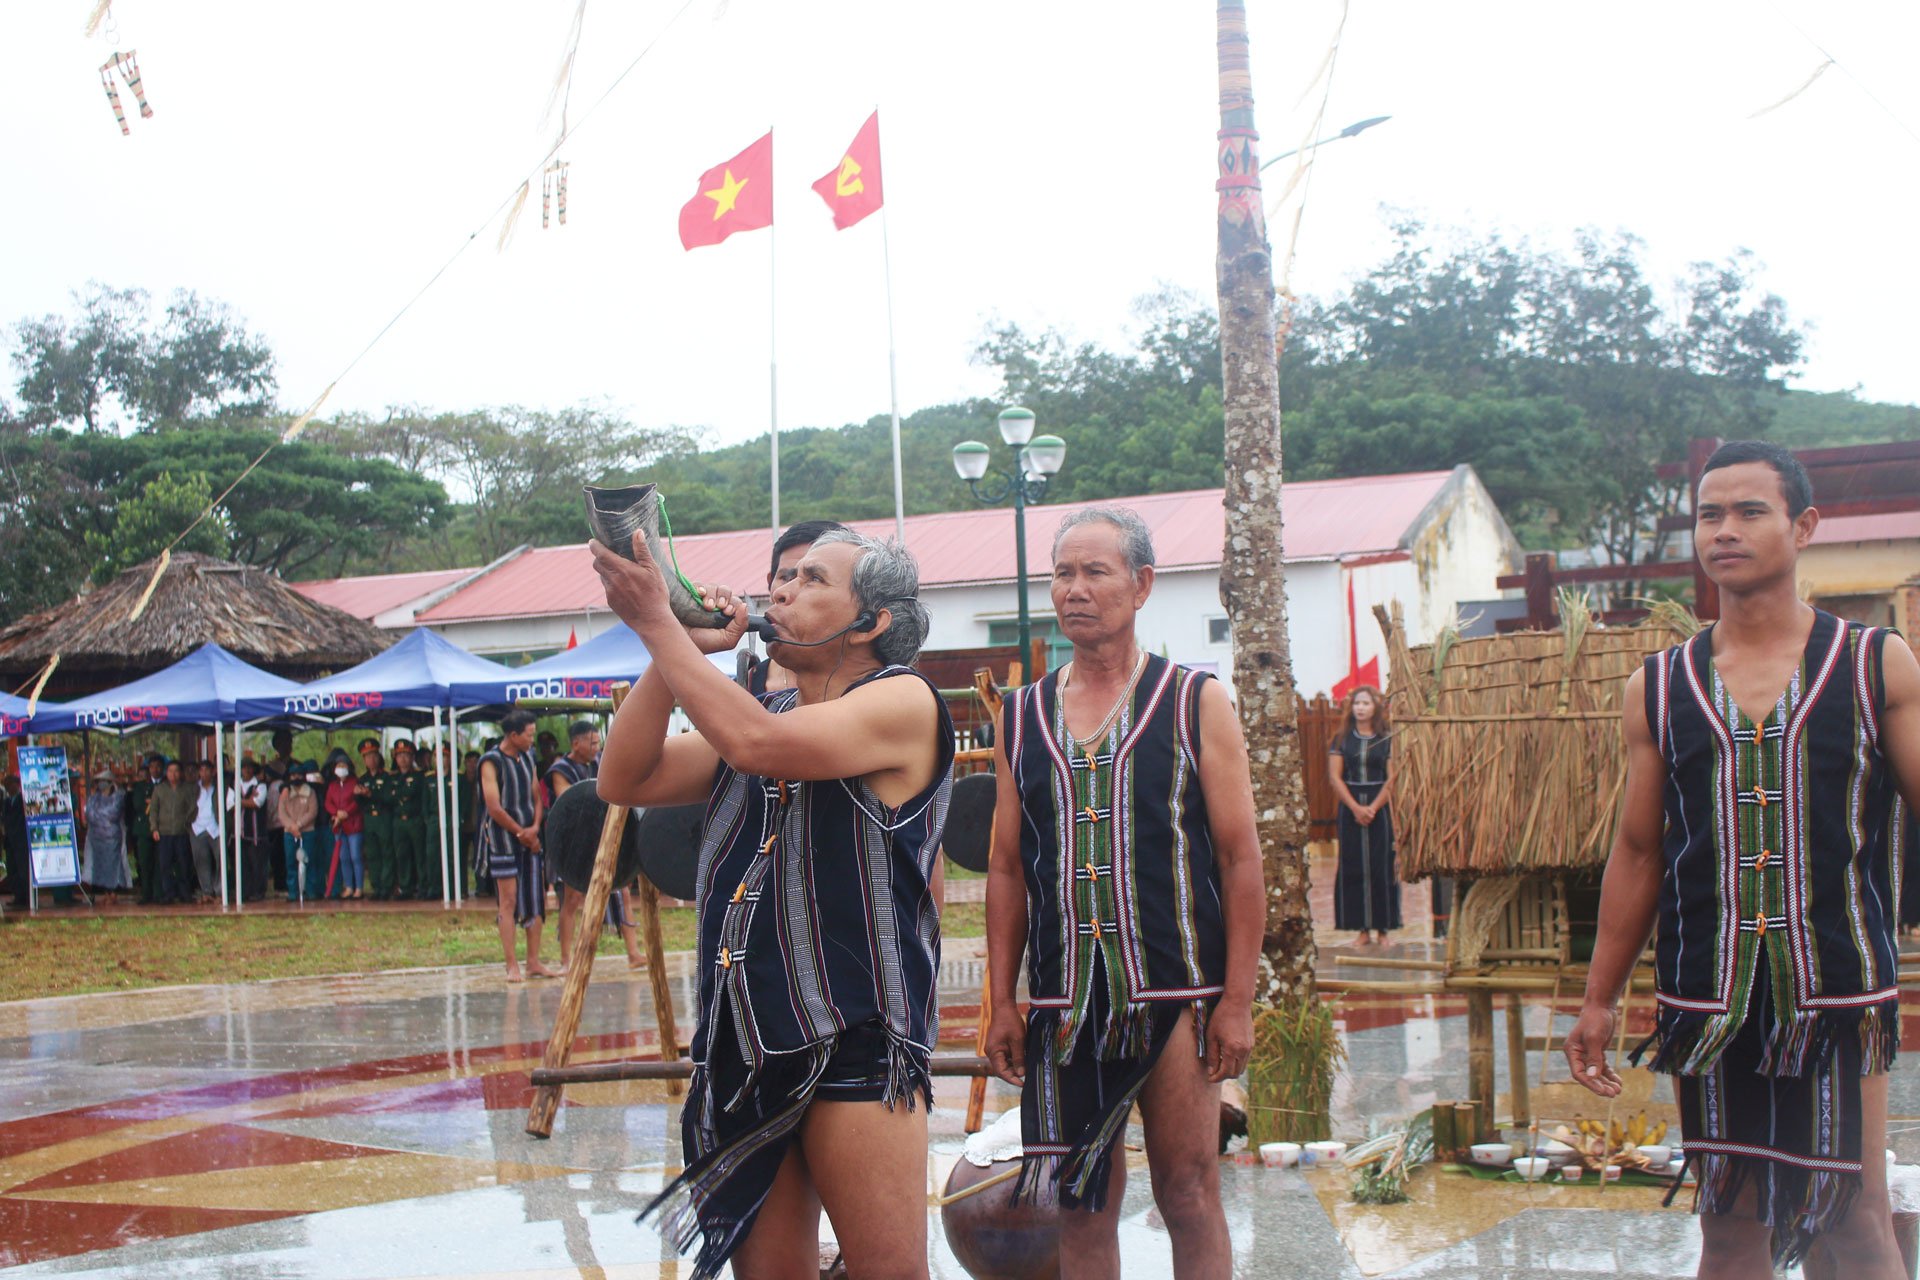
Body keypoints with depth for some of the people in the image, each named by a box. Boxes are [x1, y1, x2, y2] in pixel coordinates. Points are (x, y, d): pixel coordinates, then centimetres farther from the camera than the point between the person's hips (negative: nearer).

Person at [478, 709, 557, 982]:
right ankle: (512, 966, -2)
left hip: (529, 837, 7)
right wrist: (521, 833, -9)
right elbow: (494, 808, -15)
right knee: (508, 900, -5)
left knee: (536, 898, 5)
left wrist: (534, 829, -2)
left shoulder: (527, 758, 12)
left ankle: (534, 962, 12)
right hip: (503, 838, -7)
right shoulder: (491, 762, -10)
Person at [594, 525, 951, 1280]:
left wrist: (658, 623, -15)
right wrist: (678, 652, 0)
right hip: (746, 1040, 7)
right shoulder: (758, 711, 18)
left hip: (856, 1041, -7)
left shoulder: (903, 702, -6)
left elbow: (757, 743, -22)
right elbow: (626, 780, 9)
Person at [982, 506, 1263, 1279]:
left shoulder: (1196, 703, 1)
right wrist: (1002, 1003, 6)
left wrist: (1237, 1001, -7)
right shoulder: (1023, 720, 10)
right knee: (1082, 1202, 7)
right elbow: (1007, 869, 13)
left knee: (1189, 1196, 1)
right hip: (1065, 1003, 3)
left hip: (1176, 995, -3)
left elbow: (1241, 859, -1)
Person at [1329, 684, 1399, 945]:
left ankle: (1382, 928, 4)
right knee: (1353, 867, 0)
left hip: (1379, 808, -1)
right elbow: (1335, 777, -1)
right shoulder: (1341, 739, 5)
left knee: (1382, 867, -1)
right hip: (1349, 807, 1)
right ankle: (1363, 929, 4)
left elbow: (1391, 778, -2)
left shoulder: (1387, 739, 3)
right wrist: (1356, 807, -11)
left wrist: (1373, 807, -13)